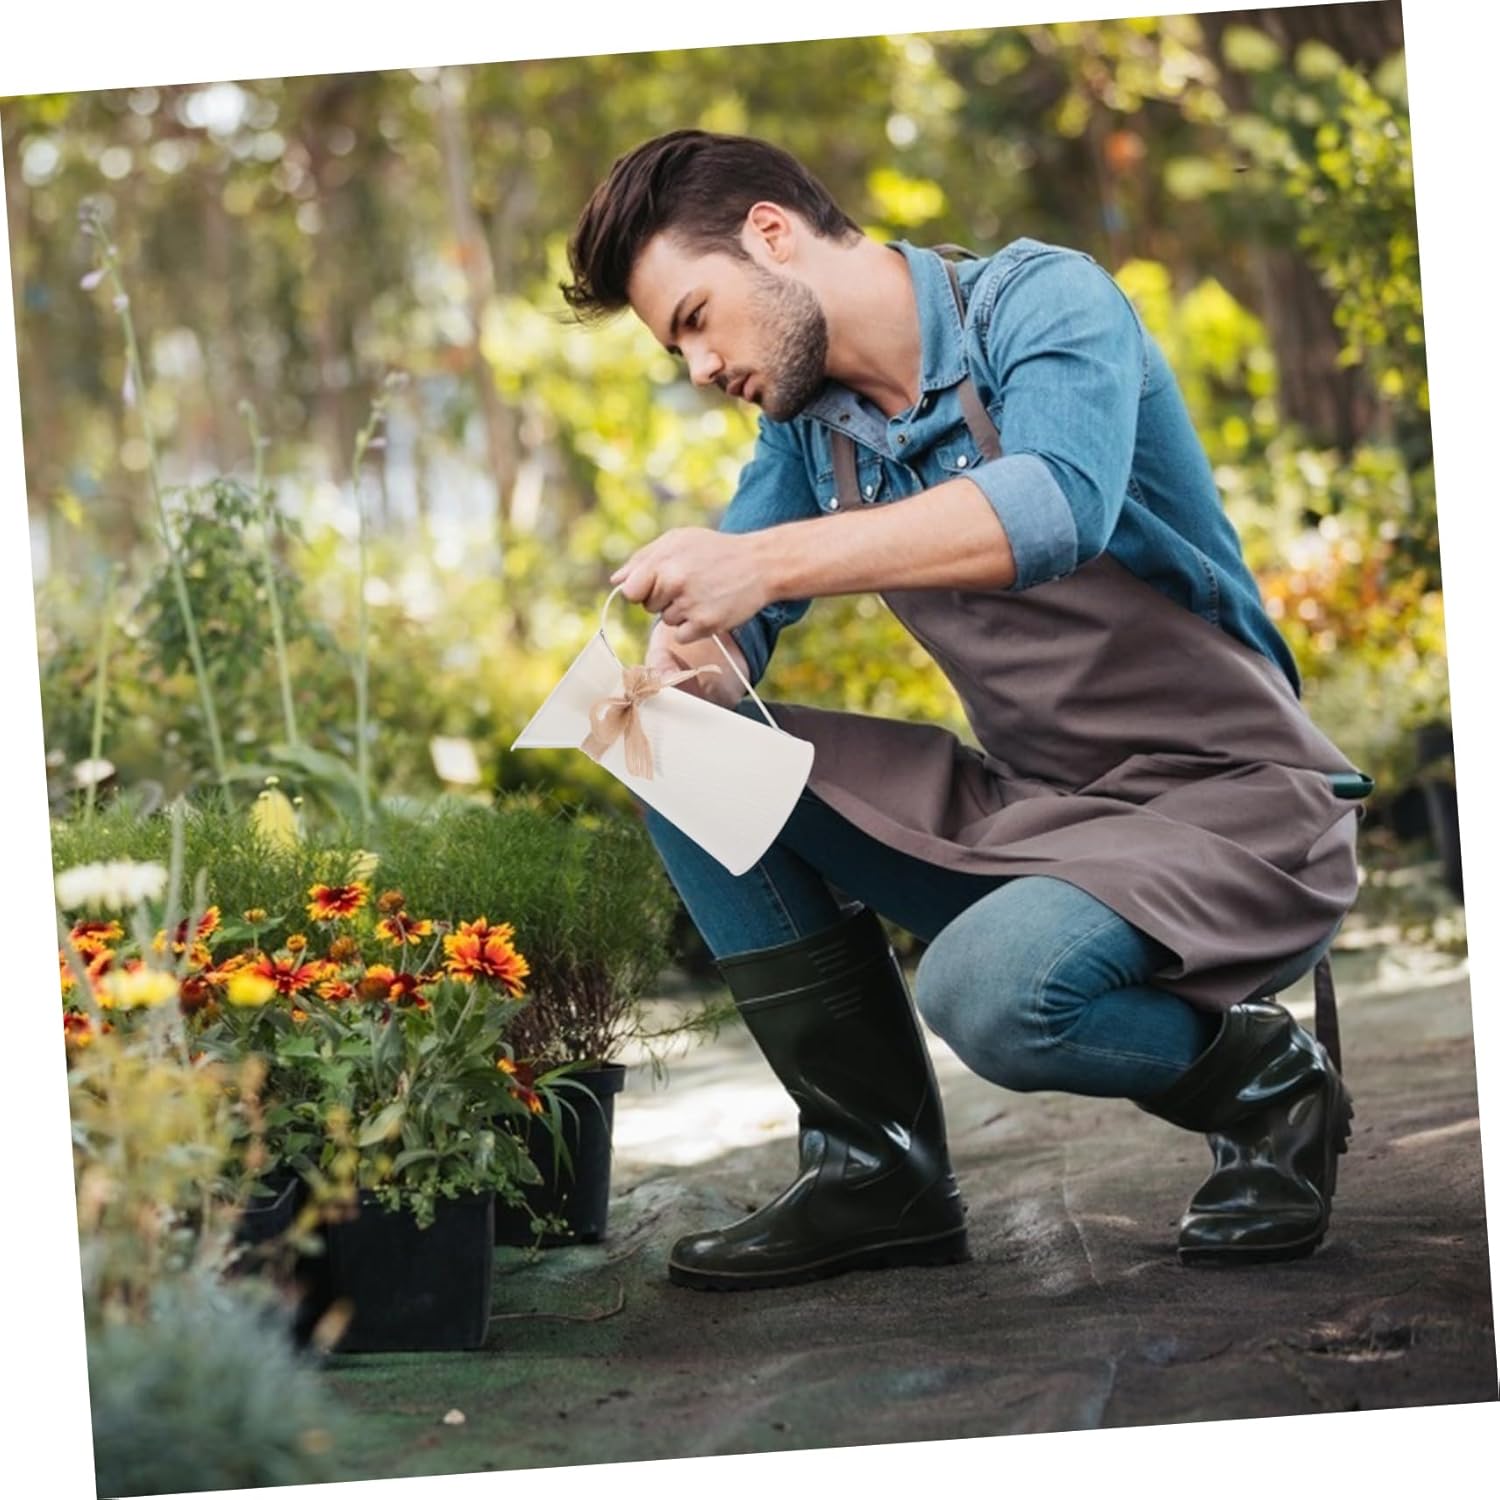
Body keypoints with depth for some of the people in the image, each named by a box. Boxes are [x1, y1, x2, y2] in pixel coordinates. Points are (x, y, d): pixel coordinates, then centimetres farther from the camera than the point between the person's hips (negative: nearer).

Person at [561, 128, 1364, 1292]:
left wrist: (766, 560, -42)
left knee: (987, 988, -34)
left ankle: (1267, 1087, -2)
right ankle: (877, 1167, 0)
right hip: (1027, 810, 8)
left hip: (1230, 809, -7)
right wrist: (684, 664, -21)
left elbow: (1057, 505, -34)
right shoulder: (809, 427, 8)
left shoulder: (1044, 302, -14)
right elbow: (725, 630, 4)